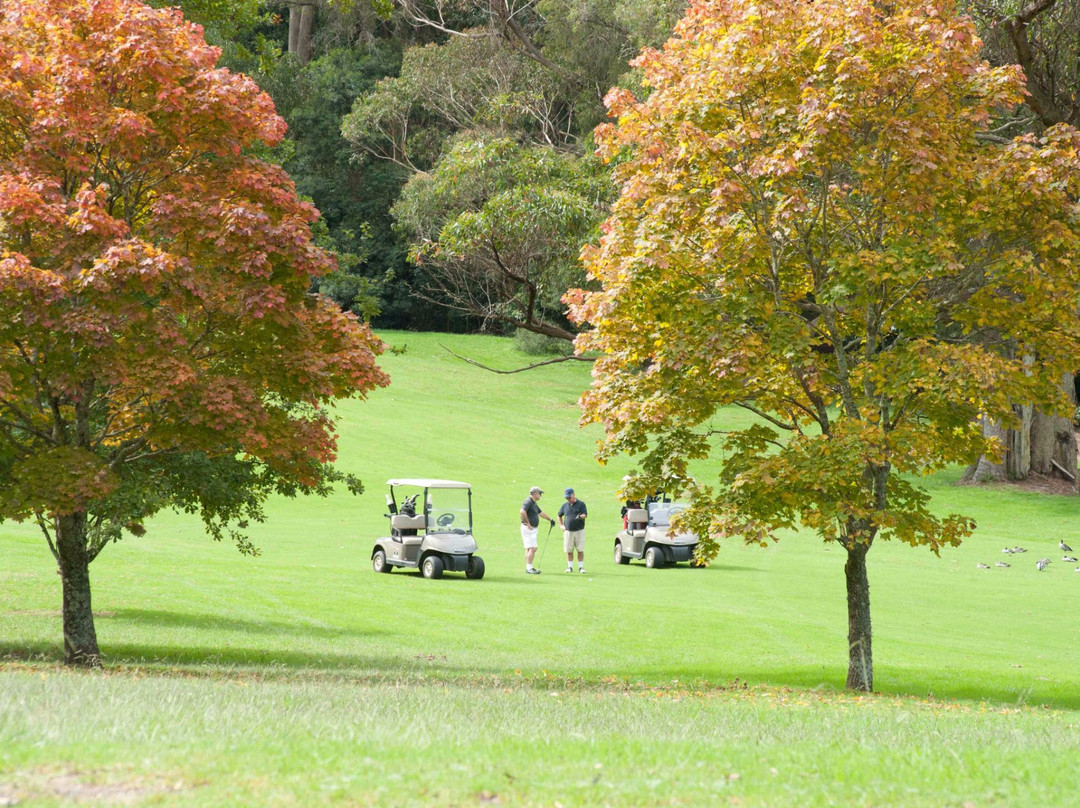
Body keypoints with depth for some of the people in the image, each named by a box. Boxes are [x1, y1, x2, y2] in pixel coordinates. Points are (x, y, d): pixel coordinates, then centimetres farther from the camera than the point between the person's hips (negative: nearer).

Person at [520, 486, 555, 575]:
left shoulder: (534, 503, 18)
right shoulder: (528, 502, -14)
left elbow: (540, 513, 33)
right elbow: (522, 511, -31)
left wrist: (550, 519, 40)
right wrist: (528, 523, -24)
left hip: (533, 529, 10)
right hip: (528, 528, -10)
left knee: (529, 549, 12)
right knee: (532, 548, -13)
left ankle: (528, 567, 16)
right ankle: (529, 568, -14)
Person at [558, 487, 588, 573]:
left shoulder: (581, 504, 1)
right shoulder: (565, 505, 11)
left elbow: (585, 514, -7)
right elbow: (559, 515, 23)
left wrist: (580, 517, -29)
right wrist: (561, 525, 12)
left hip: (579, 531, -3)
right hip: (568, 531, 3)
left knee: (580, 550, -3)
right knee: (569, 550, 2)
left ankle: (581, 567, 3)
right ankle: (570, 567, 11)